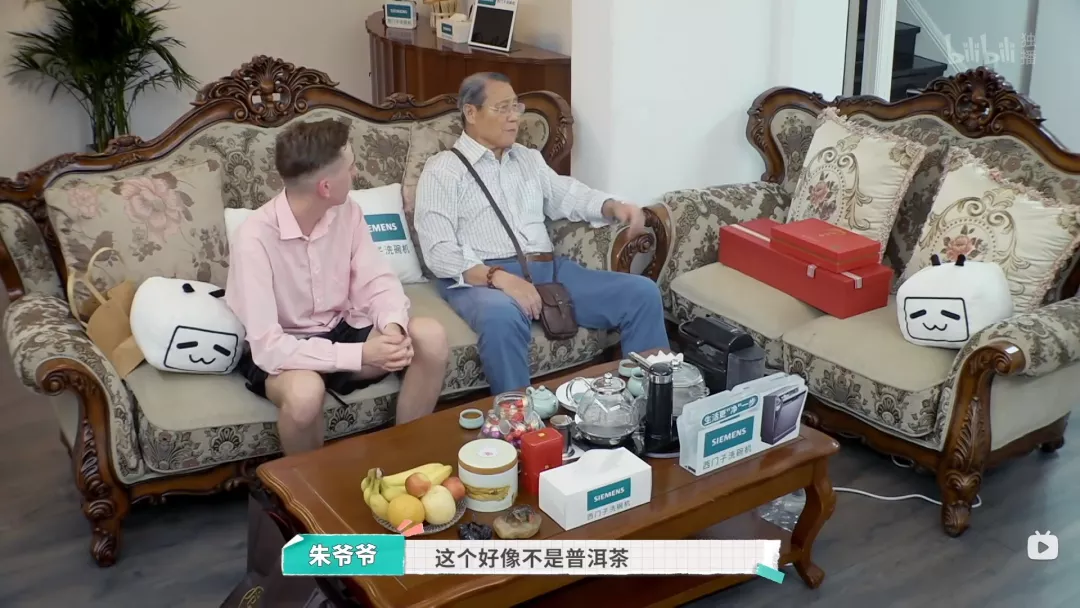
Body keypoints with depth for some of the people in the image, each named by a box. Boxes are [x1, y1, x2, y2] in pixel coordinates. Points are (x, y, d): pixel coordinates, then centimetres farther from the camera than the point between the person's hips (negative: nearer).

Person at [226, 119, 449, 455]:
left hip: (339, 332, 6)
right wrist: (361, 354, -35)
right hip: (280, 353, -5)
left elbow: (378, 281, -5)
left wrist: (394, 326, -29)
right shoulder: (255, 238, -26)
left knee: (431, 337, -17)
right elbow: (268, 347, -30)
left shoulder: (347, 213, -7)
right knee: (305, 390, -39)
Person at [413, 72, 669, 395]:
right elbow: (438, 251, -9)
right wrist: (498, 278, -25)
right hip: (481, 279, -6)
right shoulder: (442, 170, 2)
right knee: (502, 315, -42)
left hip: (550, 270, 6)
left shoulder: (529, 158, 23)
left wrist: (613, 206, -2)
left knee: (642, 292, -9)